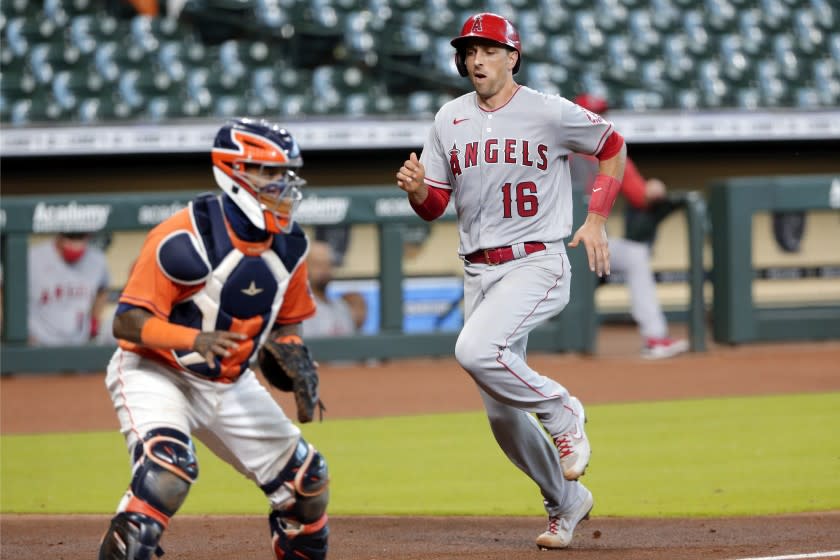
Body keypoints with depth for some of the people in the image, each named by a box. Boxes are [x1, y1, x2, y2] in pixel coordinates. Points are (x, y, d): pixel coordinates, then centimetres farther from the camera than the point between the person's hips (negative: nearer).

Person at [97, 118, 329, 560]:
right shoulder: (186, 239, -26)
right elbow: (127, 322, -27)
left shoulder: (289, 246, -5)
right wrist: (194, 339, -42)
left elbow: (287, 322, 11)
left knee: (305, 480, 8)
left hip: (230, 386, 7)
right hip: (155, 373, -7)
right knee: (168, 468, -34)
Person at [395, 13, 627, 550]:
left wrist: (597, 220, -1)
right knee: (503, 414, 7)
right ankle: (566, 503, 26)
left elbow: (613, 147, 7)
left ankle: (562, 411, -7)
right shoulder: (450, 119, 7)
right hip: (479, 274, 6)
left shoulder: (551, 113, -6)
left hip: (536, 264, -6)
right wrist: (417, 188, -14)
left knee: (476, 351, -31)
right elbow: (435, 206, 10)